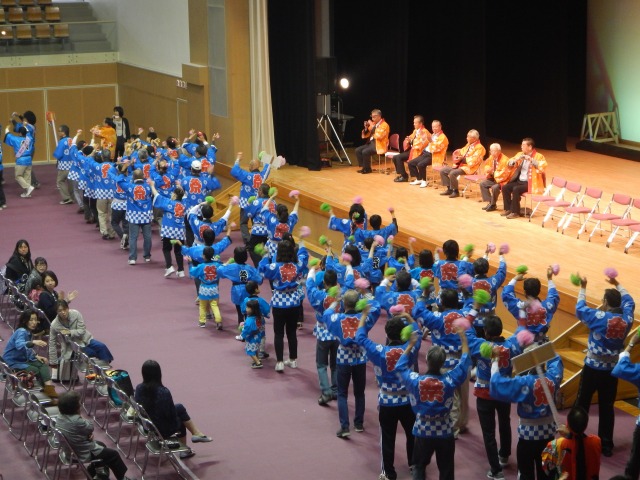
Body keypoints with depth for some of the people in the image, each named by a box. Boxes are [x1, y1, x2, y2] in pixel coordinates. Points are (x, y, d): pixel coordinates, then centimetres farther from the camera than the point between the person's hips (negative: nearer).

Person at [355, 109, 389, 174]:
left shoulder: (384, 125, -11)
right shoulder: (373, 123, 13)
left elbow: (379, 136, -26)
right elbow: (366, 135, 17)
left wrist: (373, 126, -23)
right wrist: (366, 128, -3)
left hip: (379, 145, -8)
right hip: (371, 143, 8)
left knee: (365, 152, -28)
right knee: (358, 150, -9)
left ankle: (367, 169, -11)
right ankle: (362, 167, -3)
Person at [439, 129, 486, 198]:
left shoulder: (479, 148, -11)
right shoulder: (468, 145, 16)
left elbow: (473, 161, -19)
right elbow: (461, 152, 24)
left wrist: (462, 159, -19)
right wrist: (457, 156, 1)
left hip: (469, 168, -9)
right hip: (460, 165, 9)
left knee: (452, 173, -32)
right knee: (443, 171, -1)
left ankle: (456, 191, -15)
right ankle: (449, 189, 4)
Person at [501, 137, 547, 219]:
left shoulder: (538, 156, -8)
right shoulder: (520, 154, 12)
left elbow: (543, 167, -26)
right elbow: (509, 164, 10)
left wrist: (531, 159, -31)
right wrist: (516, 159, -12)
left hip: (530, 183, -7)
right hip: (519, 181, 7)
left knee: (516, 189, -29)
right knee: (505, 187, -12)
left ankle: (515, 212, -20)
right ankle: (508, 209, -2)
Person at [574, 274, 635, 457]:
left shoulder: (599, 317, -17)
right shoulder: (626, 319, -6)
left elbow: (580, 308, -1)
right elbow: (628, 301, 15)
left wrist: (583, 288, 11)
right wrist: (617, 285, 27)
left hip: (593, 367, -4)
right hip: (612, 369, 4)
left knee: (582, 404, 7)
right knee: (607, 407, 10)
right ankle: (606, 445, 15)